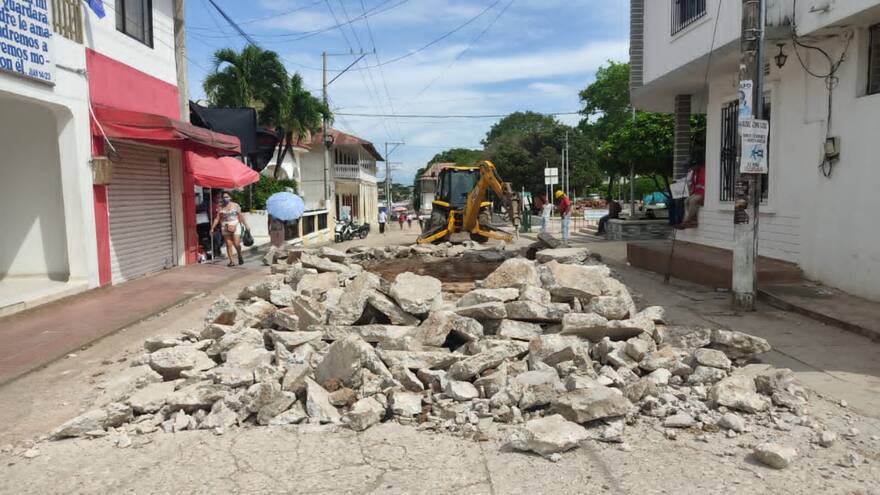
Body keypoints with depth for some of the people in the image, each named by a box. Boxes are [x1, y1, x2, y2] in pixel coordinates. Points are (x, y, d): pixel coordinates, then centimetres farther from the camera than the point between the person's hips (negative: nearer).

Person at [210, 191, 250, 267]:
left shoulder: (235, 205, 2)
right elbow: (217, 218, 5)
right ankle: (231, 261, 6)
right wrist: (212, 227, -3)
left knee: (236, 244, -8)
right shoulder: (220, 207, 5)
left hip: (235, 227, -2)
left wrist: (246, 225, 2)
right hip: (225, 228, 2)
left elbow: (241, 216, 4)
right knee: (228, 245, 1)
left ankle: (240, 256, 20)